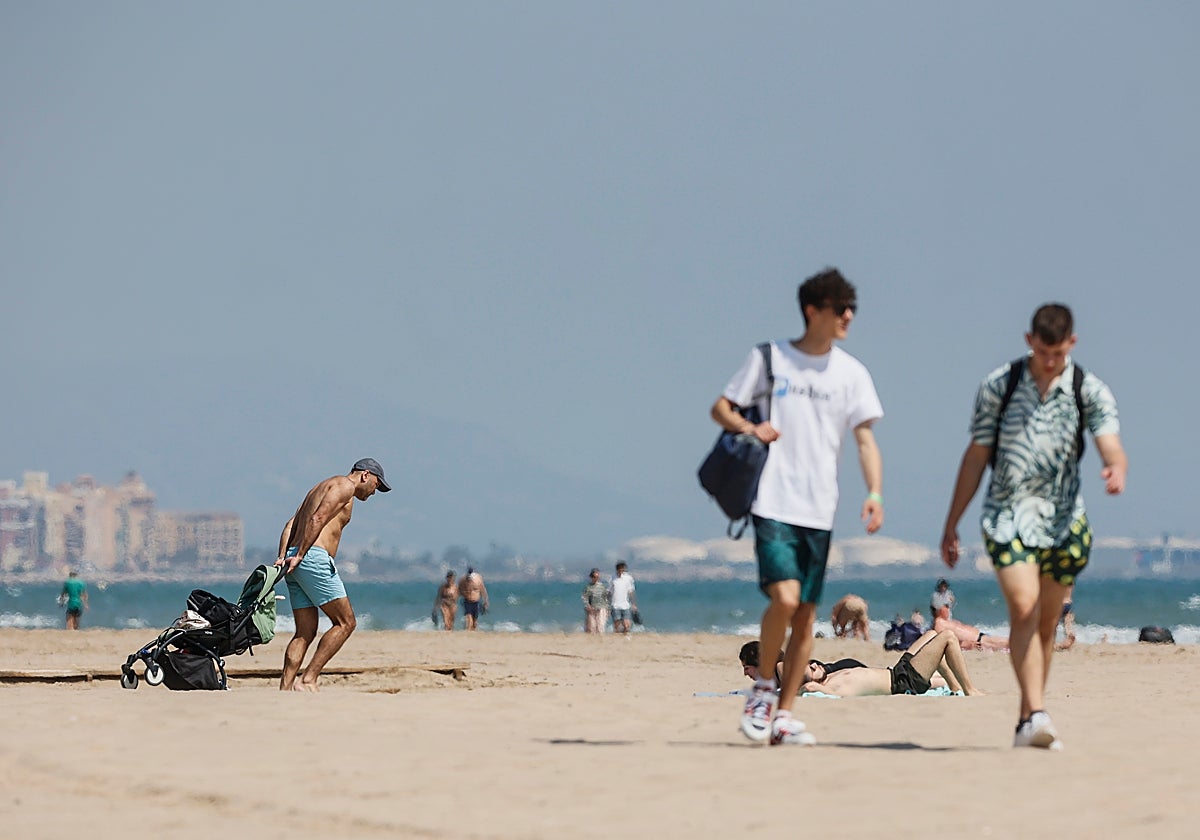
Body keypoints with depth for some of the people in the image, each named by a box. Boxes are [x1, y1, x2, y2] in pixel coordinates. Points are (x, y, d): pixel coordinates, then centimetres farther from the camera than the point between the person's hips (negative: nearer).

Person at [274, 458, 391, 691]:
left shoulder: (322, 488, 30)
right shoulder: (345, 486, 1)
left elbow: (290, 526, 20)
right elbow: (317, 519, -14)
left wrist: (283, 558, 7)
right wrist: (299, 556, -17)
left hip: (295, 564, 9)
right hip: (315, 559, -9)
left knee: (306, 632, 8)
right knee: (345, 622, -4)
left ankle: (284, 690, -1)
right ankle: (308, 679, -12)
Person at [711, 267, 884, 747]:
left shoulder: (851, 373, 7)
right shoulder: (769, 358, 1)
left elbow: (865, 440, 5)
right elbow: (720, 408, 8)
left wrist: (875, 494, -11)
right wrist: (748, 428, -14)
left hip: (819, 510, 3)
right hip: (773, 503, -3)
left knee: (805, 616, 4)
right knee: (785, 597, -20)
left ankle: (783, 715, 15)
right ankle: (763, 687, 4)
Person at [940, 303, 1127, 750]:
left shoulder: (1090, 391, 0)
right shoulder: (998, 386, 0)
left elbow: (1111, 444, -15)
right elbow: (976, 456, 5)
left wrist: (1117, 470, -41)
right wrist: (951, 524, 6)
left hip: (1064, 518, 2)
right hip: (1007, 513, -2)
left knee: (1048, 622, 8)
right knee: (1024, 608, -20)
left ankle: (1027, 721, 19)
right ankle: (1036, 713, -26)